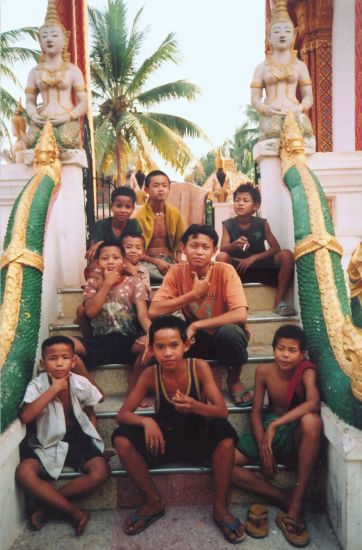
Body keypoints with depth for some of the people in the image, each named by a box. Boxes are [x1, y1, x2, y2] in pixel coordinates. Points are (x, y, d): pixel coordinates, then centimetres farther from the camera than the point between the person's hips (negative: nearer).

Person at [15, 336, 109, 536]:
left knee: (100, 471, -24)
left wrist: (91, 442, -2)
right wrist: (54, 389, -27)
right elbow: (25, 417, -29)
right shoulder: (37, 385, -13)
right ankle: (74, 511, -15)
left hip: (79, 439, 1)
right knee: (23, 473, -28)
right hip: (48, 443, -1)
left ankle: (45, 503, -7)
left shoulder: (82, 384, -8)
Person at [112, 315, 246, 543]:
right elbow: (122, 414, -12)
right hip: (165, 440, 2)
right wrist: (146, 421, -34)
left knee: (225, 432, -33)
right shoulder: (150, 374, -15)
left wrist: (195, 406, -42)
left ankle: (220, 507, -10)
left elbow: (222, 411, -21)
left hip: (199, 439, -2)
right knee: (121, 439, -22)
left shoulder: (199, 367, -18)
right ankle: (154, 502, 0)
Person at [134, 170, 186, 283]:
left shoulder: (175, 213, 6)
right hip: (149, 262, -1)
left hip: (170, 261, 2)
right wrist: (156, 262, -17)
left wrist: (178, 263, -1)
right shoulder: (139, 216, -5)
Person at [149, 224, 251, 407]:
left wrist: (196, 325, -29)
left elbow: (240, 315, -30)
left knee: (230, 331, -36)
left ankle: (234, 381, -5)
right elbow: (154, 311, -19)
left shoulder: (225, 271, -19)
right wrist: (193, 294, -25)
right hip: (195, 338, 2)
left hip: (223, 337, -1)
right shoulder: (176, 272, -10)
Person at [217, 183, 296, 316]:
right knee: (221, 257, -32)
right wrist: (235, 245, -37)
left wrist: (253, 258, -18)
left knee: (286, 255, -23)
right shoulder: (228, 224, -2)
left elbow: (276, 248, -6)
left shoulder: (262, 223, -2)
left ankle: (279, 301, -17)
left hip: (261, 267, 1)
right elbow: (223, 249, -14)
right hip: (238, 269, -1)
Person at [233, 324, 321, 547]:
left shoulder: (306, 371, -15)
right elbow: (256, 412, -4)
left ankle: (296, 505, -28)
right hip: (267, 428, 3)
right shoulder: (264, 371, -7)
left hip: (296, 435, -3)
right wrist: (263, 449, -17)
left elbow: (313, 403, -35)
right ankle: (284, 499, -10)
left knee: (311, 420, -40)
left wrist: (275, 425, -38)